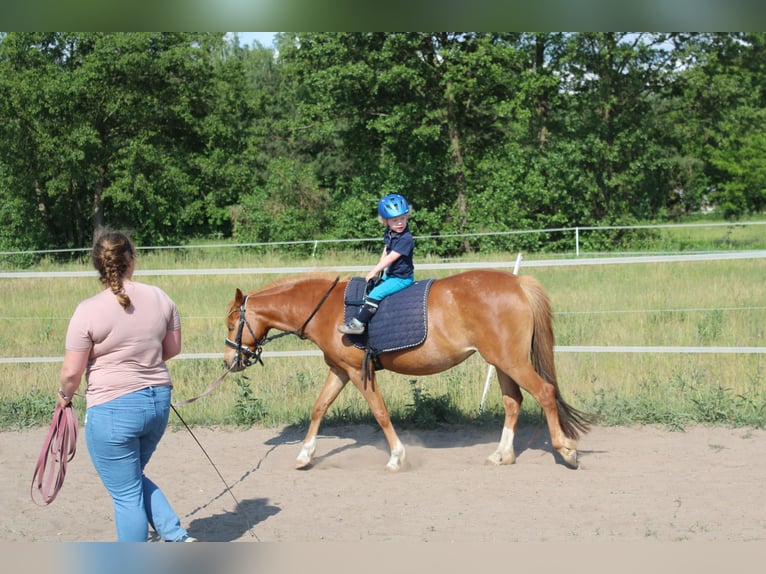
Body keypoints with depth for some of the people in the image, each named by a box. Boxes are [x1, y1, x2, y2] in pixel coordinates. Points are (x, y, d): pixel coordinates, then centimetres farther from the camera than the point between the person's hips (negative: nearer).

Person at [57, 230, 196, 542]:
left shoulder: (89, 310, -15)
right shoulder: (160, 298, -1)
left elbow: (71, 372, -11)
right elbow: (173, 348, 11)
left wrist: (65, 395, 10)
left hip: (113, 408, -6)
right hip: (158, 402, 6)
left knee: (126, 495, 7)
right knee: (134, 479, 27)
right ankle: (178, 537, 16)